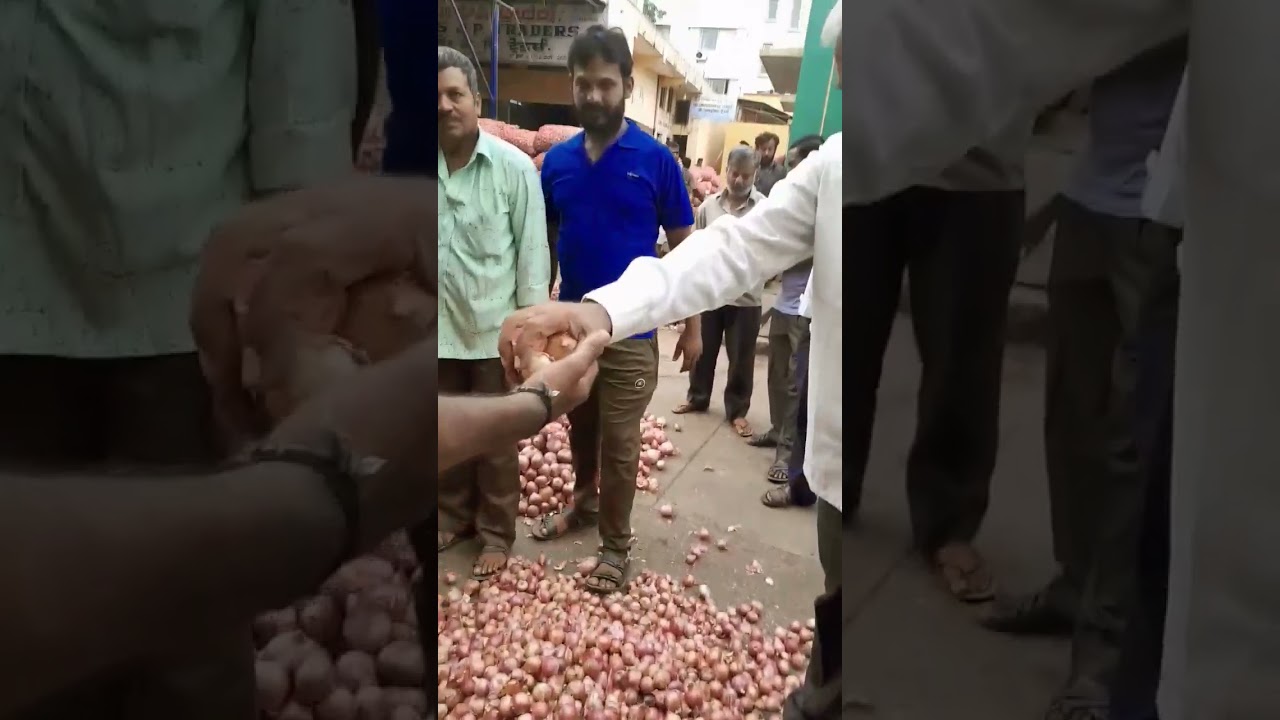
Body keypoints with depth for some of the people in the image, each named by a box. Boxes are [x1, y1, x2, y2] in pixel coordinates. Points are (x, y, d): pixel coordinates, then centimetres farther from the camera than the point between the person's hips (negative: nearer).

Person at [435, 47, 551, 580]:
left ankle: (496, 534, 28)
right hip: (440, 331, 3)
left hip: (495, 331, -2)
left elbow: (532, 250, -6)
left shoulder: (514, 167, -9)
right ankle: (453, 517, 39)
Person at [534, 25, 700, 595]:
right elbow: (546, 243, 9)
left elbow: (684, 247, -3)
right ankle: (584, 504, 44)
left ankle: (615, 546, 21)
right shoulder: (557, 161, 1)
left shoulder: (656, 160, -9)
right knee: (580, 430, 21)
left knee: (619, 445, 5)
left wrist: (691, 326, -4)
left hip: (630, 333, -4)